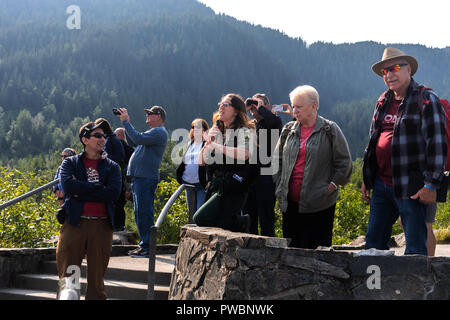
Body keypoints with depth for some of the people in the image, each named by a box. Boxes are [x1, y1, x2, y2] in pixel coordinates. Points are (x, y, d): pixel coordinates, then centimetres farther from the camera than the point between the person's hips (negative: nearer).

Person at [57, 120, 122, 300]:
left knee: (97, 278, 5)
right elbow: (67, 184, -10)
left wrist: (81, 192, -8)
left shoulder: (111, 167, 13)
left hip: (102, 226, 1)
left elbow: (114, 193, -6)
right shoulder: (70, 162, 11)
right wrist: (99, 187, -7)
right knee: (67, 277, -1)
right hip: (74, 223, -1)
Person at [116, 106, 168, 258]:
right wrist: (126, 122, 16)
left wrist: (126, 122, -12)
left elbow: (138, 139, -21)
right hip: (139, 177, 11)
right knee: (140, 213, 13)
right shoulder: (153, 132, 24)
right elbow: (132, 143, 24)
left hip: (146, 178, -11)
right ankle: (144, 244, 20)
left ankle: (147, 247, -9)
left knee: (144, 213, -11)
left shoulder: (159, 132, -9)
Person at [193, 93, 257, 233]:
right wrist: (208, 143, -2)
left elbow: (245, 154, -24)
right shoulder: (216, 131, 17)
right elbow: (202, 162, 15)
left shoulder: (244, 131, -2)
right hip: (216, 186, 7)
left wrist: (216, 146, -19)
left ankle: (241, 223, -2)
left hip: (233, 189, -7)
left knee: (201, 219, -18)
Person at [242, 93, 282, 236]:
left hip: (266, 175, -6)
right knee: (249, 212, 12)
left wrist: (261, 107, -9)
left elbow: (276, 121, -24)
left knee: (265, 213, -4)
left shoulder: (271, 123, -1)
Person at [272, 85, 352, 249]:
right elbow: (277, 159, 20)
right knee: (291, 247, 9)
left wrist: (332, 185, -6)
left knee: (316, 248, -3)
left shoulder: (330, 130, -1)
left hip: (319, 204, -5)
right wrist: (279, 184, 10)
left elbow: (344, 162, 0)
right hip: (290, 202, 5)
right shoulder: (288, 130, 12)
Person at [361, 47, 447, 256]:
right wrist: (366, 180, 20)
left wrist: (431, 185, -16)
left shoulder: (426, 100, -7)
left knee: (415, 248, -1)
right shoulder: (383, 102, 15)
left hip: (410, 188, -7)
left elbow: (437, 144, -11)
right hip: (381, 185, 7)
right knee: (374, 242, 13)